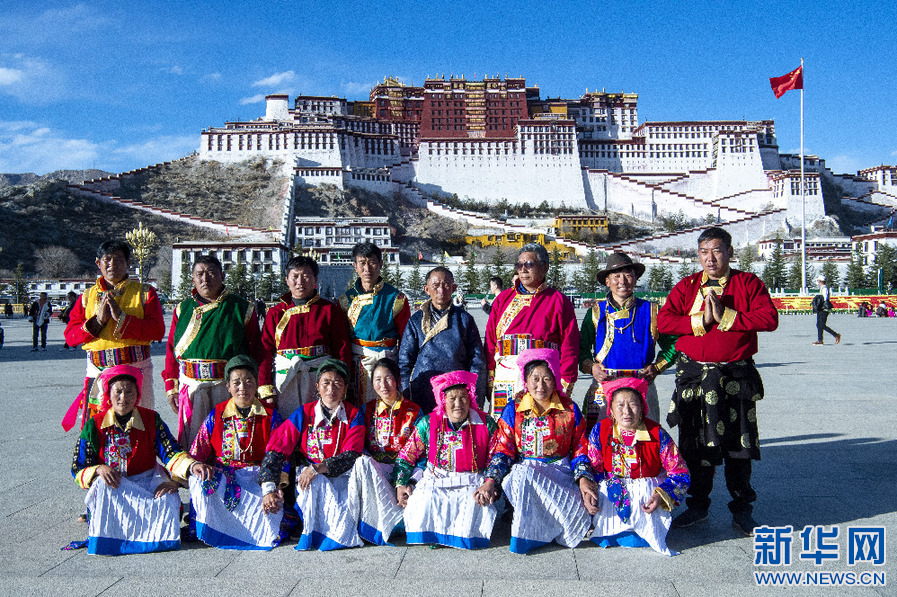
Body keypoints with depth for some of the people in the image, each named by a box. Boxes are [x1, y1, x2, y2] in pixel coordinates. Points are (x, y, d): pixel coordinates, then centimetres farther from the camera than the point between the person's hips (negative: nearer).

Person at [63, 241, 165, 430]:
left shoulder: (145, 292, 7)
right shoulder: (87, 297, 15)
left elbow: (157, 330, -6)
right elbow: (70, 337, 7)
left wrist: (121, 318, -13)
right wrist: (98, 320, -8)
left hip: (136, 370, -2)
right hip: (98, 371, 2)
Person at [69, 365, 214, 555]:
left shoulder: (151, 420, 5)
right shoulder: (94, 425, 3)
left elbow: (171, 453, -5)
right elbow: (78, 470, 1)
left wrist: (192, 466, -27)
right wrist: (99, 470, -22)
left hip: (148, 481, 0)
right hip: (110, 486, 0)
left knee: (168, 501, -31)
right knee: (102, 487, -35)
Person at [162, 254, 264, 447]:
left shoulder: (242, 309, 3)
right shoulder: (183, 309, 12)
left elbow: (256, 353, 1)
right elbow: (172, 351, 13)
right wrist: (171, 387, 6)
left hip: (229, 387, -2)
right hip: (191, 387, 2)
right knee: (193, 443, 5)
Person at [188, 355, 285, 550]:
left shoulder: (270, 416, 6)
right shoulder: (216, 416, 9)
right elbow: (196, 454, 8)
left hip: (259, 477, -1)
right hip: (223, 475, 1)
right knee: (199, 482, -30)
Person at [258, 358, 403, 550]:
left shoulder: (354, 416, -1)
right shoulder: (304, 414, -2)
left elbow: (351, 456, -12)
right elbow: (276, 450, -7)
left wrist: (319, 468, -28)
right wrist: (269, 489, -21)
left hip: (343, 476, 1)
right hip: (310, 478, 0)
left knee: (364, 462, -28)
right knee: (316, 484, -35)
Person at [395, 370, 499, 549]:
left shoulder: (486, 423, 3)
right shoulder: (428, 423, 5)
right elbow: (406, 456, 9)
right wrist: (400, 485, -5)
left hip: (472, 482, 0)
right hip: (435, 480, 0)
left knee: (476, 504, -32)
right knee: (423, 500, -32)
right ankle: (429, 535, -10)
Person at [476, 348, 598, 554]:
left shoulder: (569, 410, 4)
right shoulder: (514, 409, 3)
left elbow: (580, 450, 7)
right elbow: (502, 450, 2)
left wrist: (584, 479, -11)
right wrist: (490, 481, -14)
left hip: (560, 469, 0)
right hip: (523, 469, 0)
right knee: (523, 477, -34)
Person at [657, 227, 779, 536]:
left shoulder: (748, 283, 3)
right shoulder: (686, 286, 7)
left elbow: (769, 319, -11)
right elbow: (663, 321, -4)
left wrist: (725, 316, -15)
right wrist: (701, 320, -14)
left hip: (736, 377, -1)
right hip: (694, 375, 2)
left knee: (738, 445, 6)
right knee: (695, 444, 9)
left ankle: (742, 510, 21)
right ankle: (698, 505, 24)